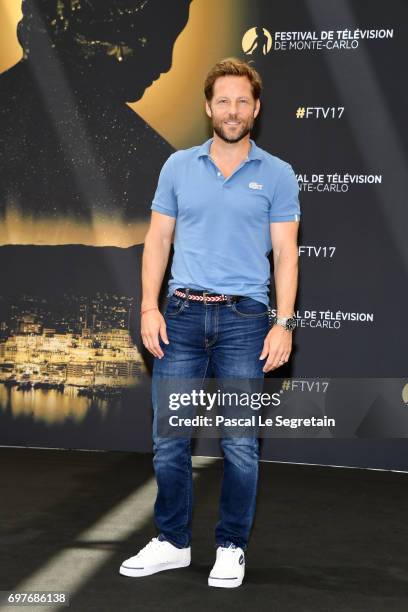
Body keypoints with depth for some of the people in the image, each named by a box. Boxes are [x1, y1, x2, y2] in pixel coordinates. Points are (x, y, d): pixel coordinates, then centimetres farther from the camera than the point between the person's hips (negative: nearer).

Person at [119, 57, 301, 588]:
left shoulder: (277, 175, 3)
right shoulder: (178, 166, 9)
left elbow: (285, 252, 1)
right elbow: (158, 239, 9)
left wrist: (284, 323, -8)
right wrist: (150, 308, 0)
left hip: (244, 319, -2)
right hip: (182, 314, 2)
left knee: (240, 444, 2)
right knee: (169, 439, 5)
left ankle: (232, 547, 19)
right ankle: (173, 542, 21)